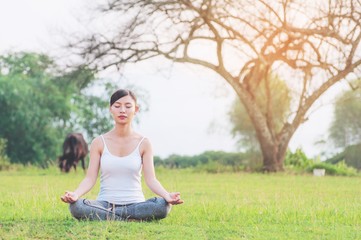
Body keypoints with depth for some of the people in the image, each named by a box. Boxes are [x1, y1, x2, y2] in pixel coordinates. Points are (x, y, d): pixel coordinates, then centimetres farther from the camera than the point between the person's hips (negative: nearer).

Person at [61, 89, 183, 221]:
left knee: (162, 206, -32)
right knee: (76, 206, -32)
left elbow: (151, 179, -3)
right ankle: (130, 220, -21)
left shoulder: (143, 143, 4)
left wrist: (167, 195, -25)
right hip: (105, 204, -1)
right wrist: (75, 194, -24)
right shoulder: (99, 142, 4)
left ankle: (104, 216, -18)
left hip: (135, 204, 1)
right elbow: (90, 178, -2)